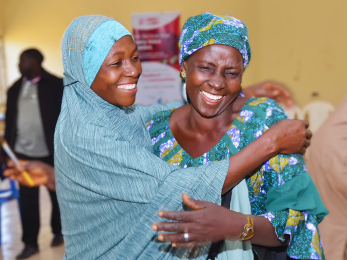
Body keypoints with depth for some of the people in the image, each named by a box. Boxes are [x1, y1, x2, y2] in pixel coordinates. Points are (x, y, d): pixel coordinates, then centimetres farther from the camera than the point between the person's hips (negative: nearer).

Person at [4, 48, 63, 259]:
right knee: (27, 199, 6)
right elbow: (10, 120, 11)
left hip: (51, 152, -3)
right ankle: (30, 242, 17)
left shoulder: (56, 85, -4)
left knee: (57, 194, 12)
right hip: (23, 153, 4)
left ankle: (59, 232, 31)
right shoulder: (15, 88, 9)